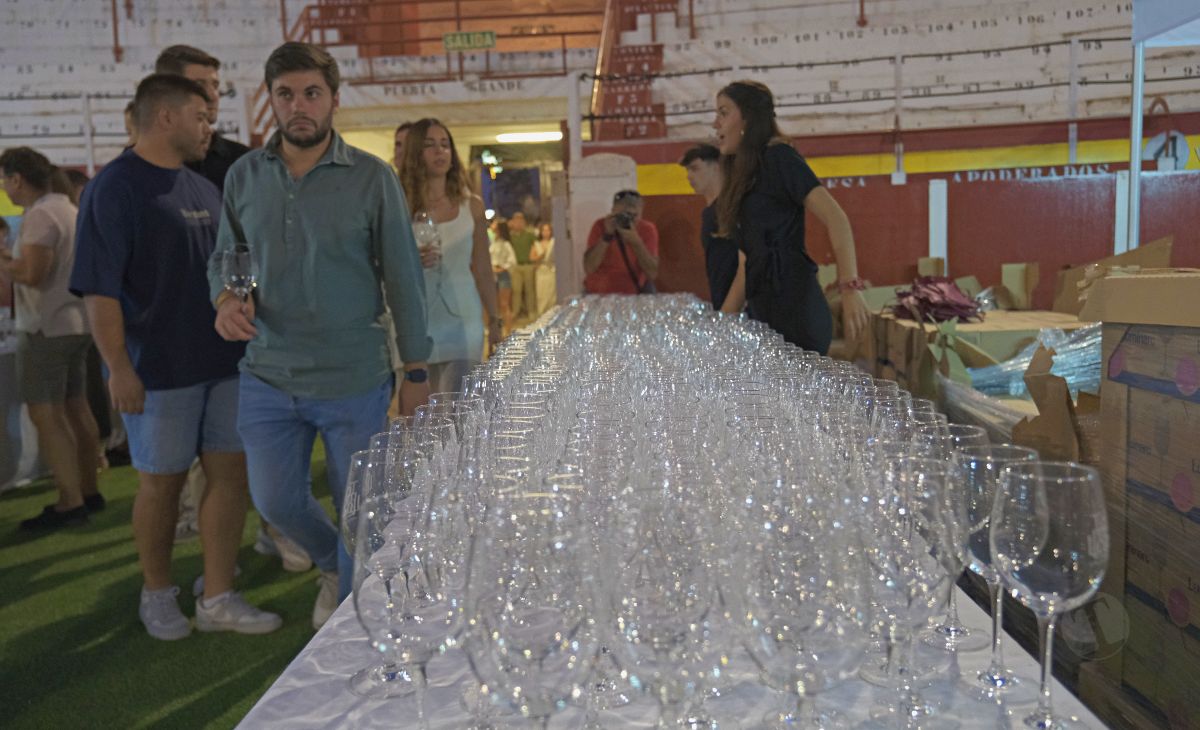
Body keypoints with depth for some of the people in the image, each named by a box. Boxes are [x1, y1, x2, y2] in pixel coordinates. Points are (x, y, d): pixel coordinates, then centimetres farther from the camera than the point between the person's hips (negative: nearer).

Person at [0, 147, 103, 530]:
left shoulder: (40, 215, -15)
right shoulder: (67, 208, 13)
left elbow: (33, 273, -23)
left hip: (47, 328, -10)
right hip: (75, 322, 10)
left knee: (46, 416, -6)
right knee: (75, 409, 14)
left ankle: (70, 503, -6)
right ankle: (89, 491, 21)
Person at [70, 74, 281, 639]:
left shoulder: (203, 188, 13)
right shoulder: (114, 188, -9)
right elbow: (98, 288, -14)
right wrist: (118, 368, -18)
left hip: (225, 360, 7)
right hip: (158, 369, -6)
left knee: (230, 472, 5)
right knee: (161, 482, 6)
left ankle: (218, 598, 15)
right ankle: (158, 594, 26)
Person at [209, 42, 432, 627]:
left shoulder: (372, 179, -5)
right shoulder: (243, 176, 5)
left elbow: (403, 279, -3)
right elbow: (224, 256, 15)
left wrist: (416, 371, -4)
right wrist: (225, 299, -9)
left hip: (354, 382, -3)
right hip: (267, 378, 3)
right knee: (275, 502, 11)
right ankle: (332, 566, 43)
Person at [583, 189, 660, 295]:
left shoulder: (648, 230, -10)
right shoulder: (600, 226, -11)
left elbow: (652, 274, -19)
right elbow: (589, 269, -21)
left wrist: (636, 242, -29)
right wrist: (607, 235, -27)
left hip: (635, 292, -1)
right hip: (599, 294, 1)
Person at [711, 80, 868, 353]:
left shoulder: (778, 156, -3)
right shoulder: (743, 177, 21)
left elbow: (836, 218, -13)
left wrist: (850, 287, -25)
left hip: (794, 310, -8)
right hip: (764, 314, 8)